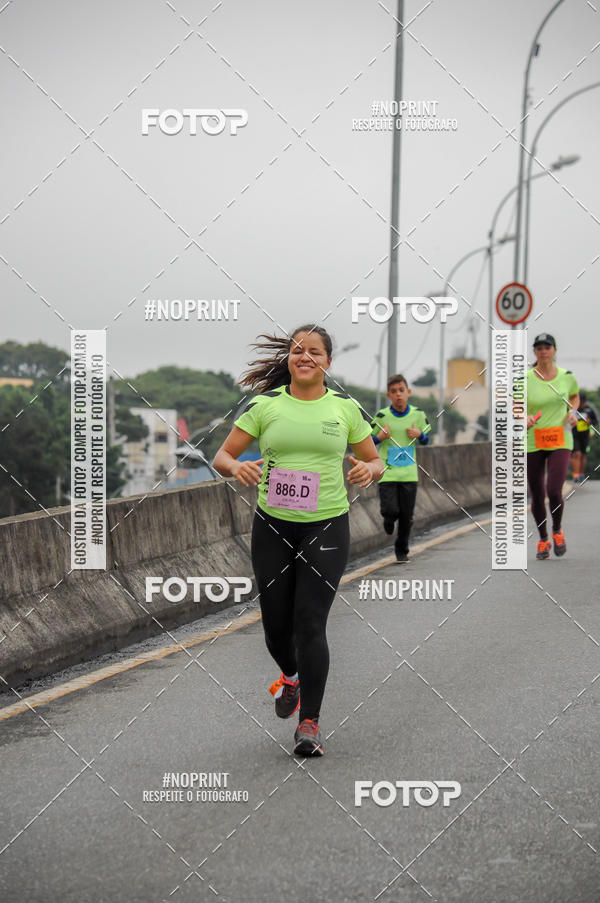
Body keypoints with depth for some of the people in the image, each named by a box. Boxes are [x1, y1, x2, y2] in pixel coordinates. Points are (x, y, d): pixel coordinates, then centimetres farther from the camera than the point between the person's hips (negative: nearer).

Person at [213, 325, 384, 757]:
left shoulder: (346, 407, 3)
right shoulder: (265, 405, 2)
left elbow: (375, 462, 11)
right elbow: (222, 456, 4)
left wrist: (369, 469, -13)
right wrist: (237, 467, -20)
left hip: (327, 526, -1)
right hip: (272, 526, 1)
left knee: (310, 624, -10)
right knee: (276, 622, 8)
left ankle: (310, 723, -2)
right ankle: (292, 676, 42)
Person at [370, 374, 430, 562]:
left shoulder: (418, 415, 1)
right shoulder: (381, 416, -5)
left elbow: (426, 440, 15)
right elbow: (369, 442, 6)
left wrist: (420, 435, -7)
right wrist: (380, 437, -15)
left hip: (409, 473, 2)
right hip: (387, 471, -2)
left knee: (407, 516, 4)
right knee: (390, 510, -14)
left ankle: (402, 550, 26)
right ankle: (390, 518, 25)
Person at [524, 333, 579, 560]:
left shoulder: (567, 376, 2)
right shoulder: (525, 379, -4)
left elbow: (575, 396, 21)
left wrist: (573, 411, 1)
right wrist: (525, 417, -21)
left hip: (560, 441, 0)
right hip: (532, 443, 0)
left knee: (554, 492, -14)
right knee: (537, 496, 4)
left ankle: (557, 531, 15)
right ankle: (543, 540, 25)